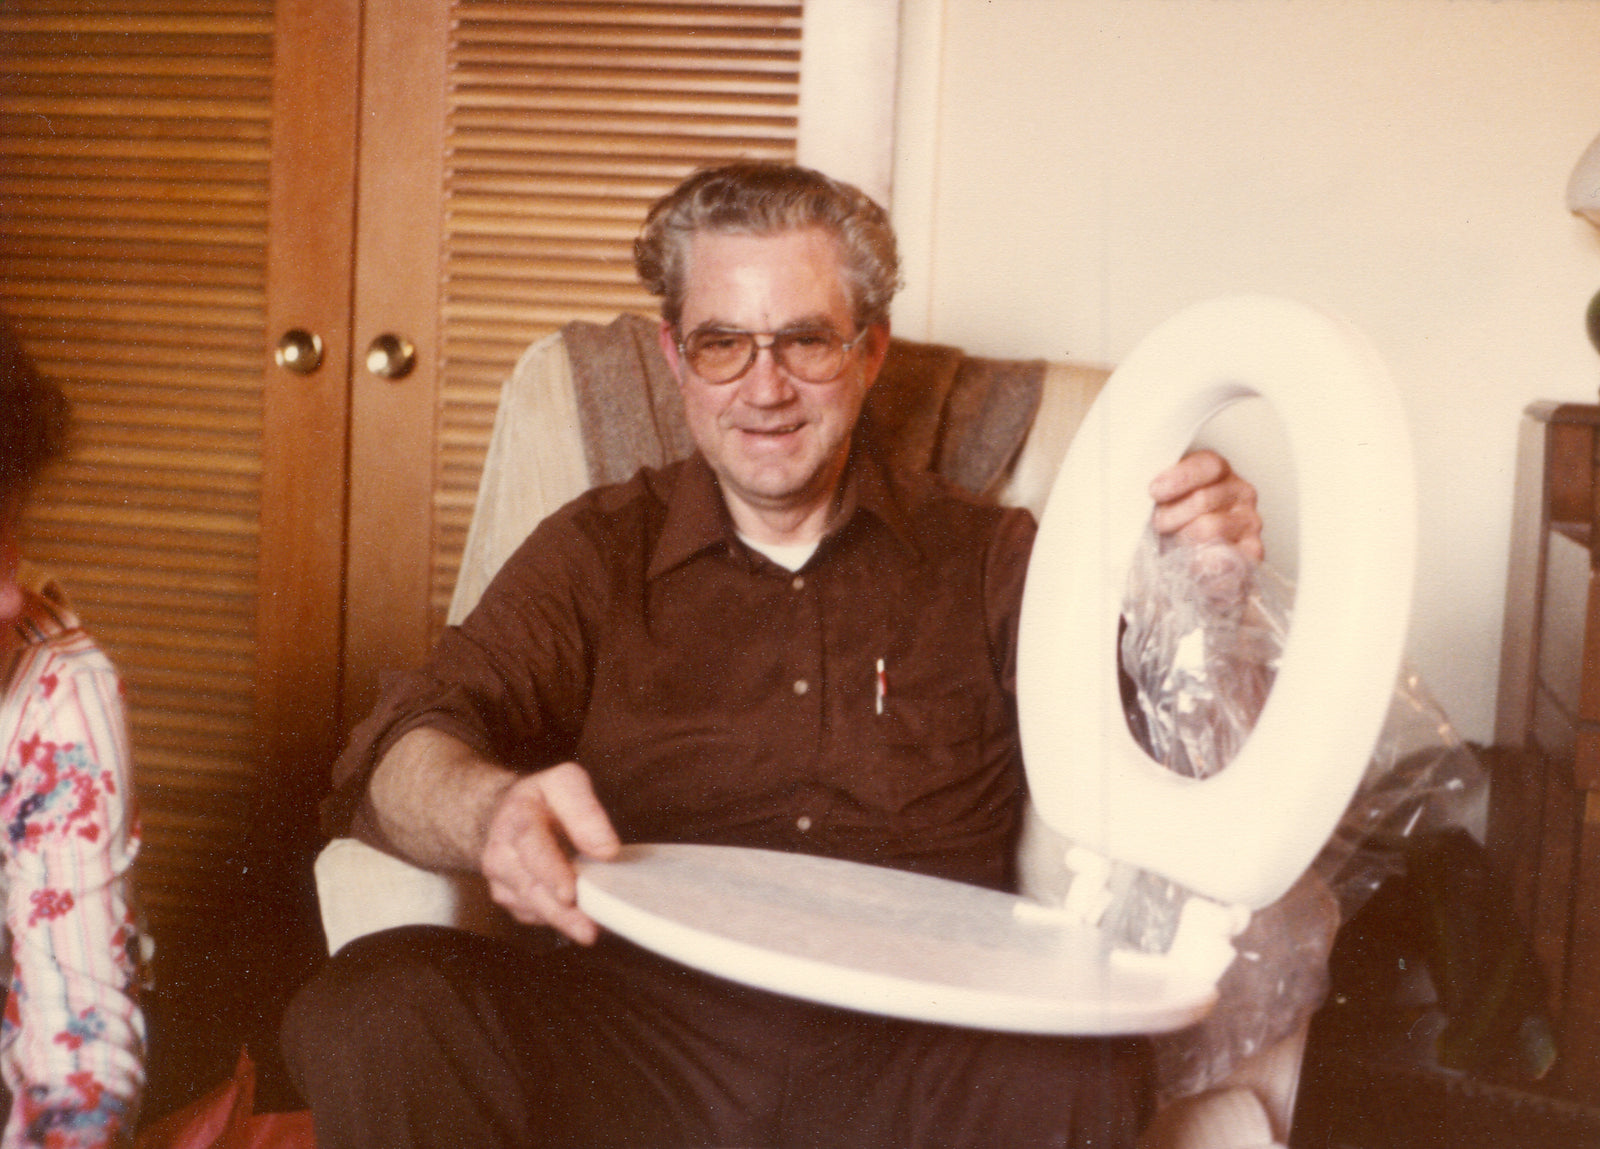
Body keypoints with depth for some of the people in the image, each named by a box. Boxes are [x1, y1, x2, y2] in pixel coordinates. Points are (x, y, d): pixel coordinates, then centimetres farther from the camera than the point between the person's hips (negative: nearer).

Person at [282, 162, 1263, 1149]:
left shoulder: (988, 561, 14)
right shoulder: (596, 553, 14)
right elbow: (400, 757, 1)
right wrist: (498, 809, -24)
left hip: (912, 1052, 0)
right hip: (643, 1022, 1)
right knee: (370, 1021, -27)